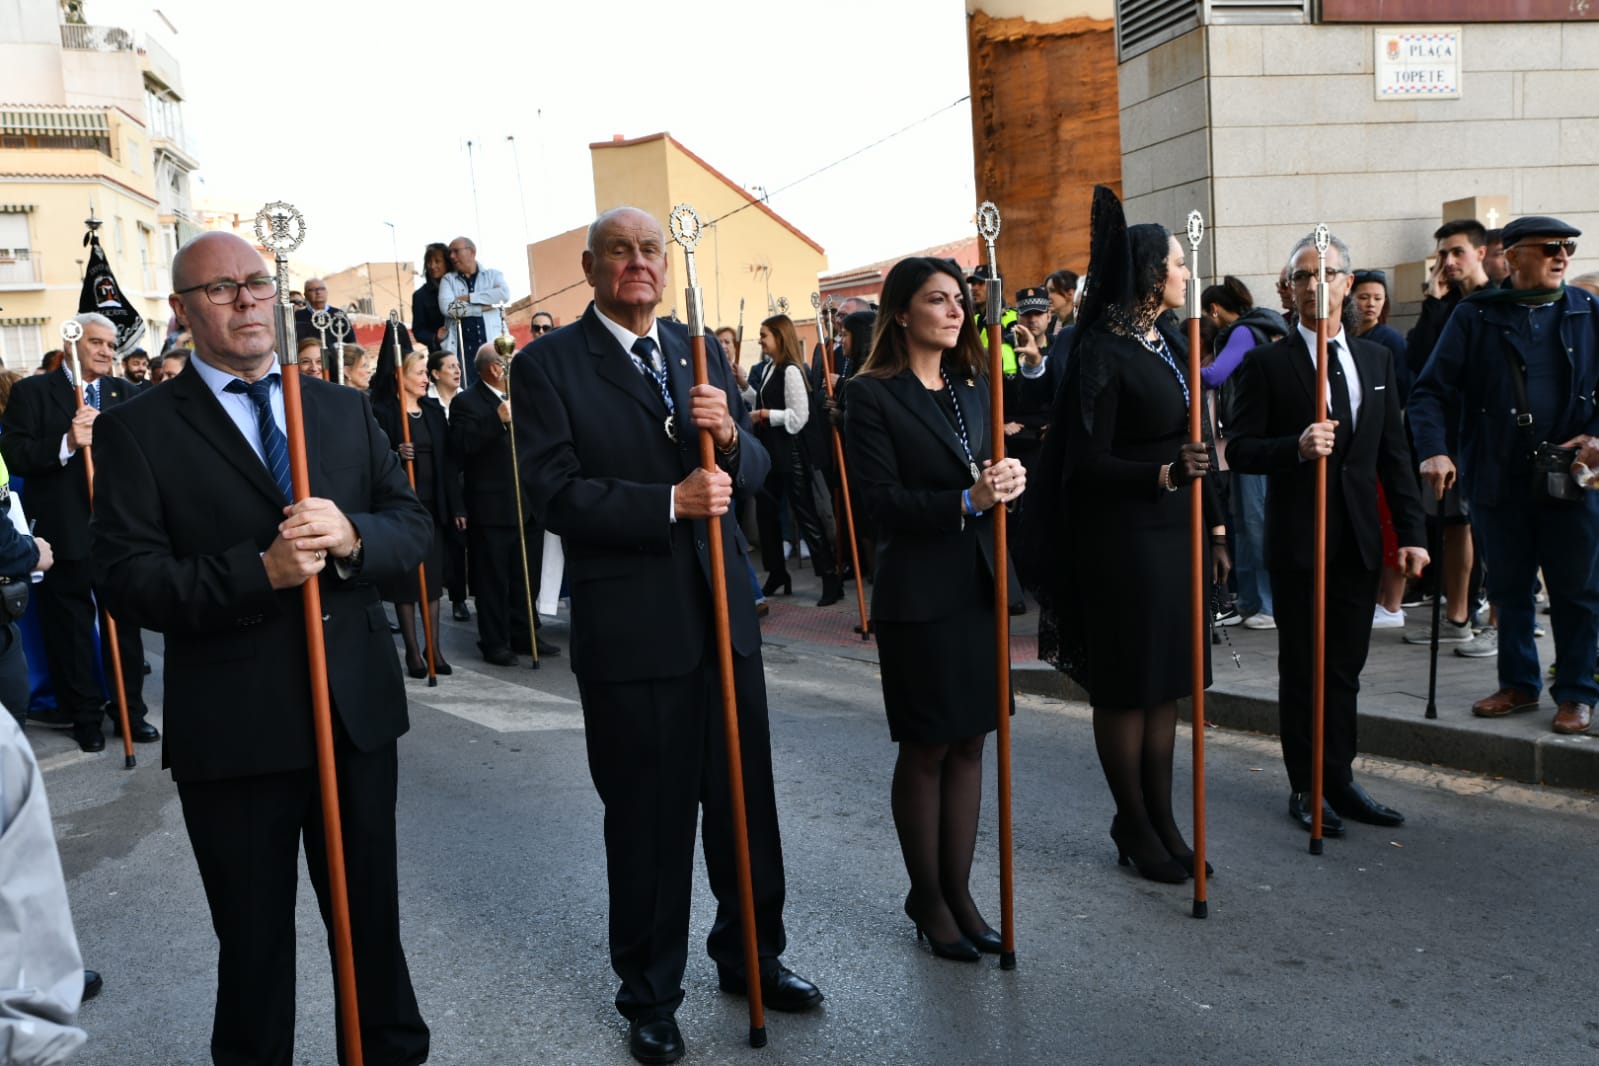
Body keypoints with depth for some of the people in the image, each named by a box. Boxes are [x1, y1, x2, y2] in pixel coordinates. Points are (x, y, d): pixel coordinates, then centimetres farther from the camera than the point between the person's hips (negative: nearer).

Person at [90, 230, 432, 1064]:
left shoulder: (345, 409, 9)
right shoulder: (137, 430, -2)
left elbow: (413, 528, 4)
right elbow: (127, 580, -10)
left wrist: (351, 536, -17)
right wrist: (259, 570, -23)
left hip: (358, 708, 3)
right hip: (232, 730, -3)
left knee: (372, 915, 18)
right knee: (254, 941, 14)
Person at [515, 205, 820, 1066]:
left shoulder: (700, 352, 10)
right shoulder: (547, 365, -5)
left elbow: (754, 472, 8)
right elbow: (555, 493, -14)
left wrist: (729, 434, -14)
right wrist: (672, 502, -22)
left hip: (724, 615, 5)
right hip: (630, 629, -5)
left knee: (746, 800, 16)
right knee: (647, 822, 9)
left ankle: (751, 955, 39)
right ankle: (649, 996, 30)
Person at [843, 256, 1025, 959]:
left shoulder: (975, 387, 12)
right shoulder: (872, 394, -8)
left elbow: (993, 476, 14)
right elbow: (883, 502, -14)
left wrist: (1009, 479, -9)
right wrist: (967, 501, -24)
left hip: (981, 584, 6)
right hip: (919, 594, -6)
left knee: (969, 743, 11)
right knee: (926, 750, 6)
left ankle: (958, 892, 24)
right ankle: (927, 900, 23)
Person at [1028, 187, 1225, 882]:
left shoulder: (1165, 343, 13)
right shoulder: (1102, 351, -12)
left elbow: (1188, 446, 16)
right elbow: (1086, 462, -17)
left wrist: (1212, 530, 16)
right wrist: (1161, 475, -30)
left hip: (1174, 534, 8)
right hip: (1122, 542, -8)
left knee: (1165, 682, 13)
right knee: (1125, 686, 4)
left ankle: (1162, 819, 24)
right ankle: (1134, 826, 18)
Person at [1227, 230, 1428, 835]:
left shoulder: (1377, 360, 11)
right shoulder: (1267, 364, -3)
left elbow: (1394, 453, 11)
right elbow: (1240, 450, -7)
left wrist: (1410, 531, 6)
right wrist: (1296, 448, -25)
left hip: (1359, 539, 4)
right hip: (1297, 540, -4)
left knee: (1346, 667, 10)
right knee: (1301, 668, 5)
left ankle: (1339, 780, 23)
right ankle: (1305, 789, 16)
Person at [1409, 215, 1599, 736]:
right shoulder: (1476, 315, 0)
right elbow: (1430, 389, -4)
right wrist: (1433, 451, -18)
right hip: (1497, 480, 0)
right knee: (1508, 589, 11)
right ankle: (1519, 683, 26)